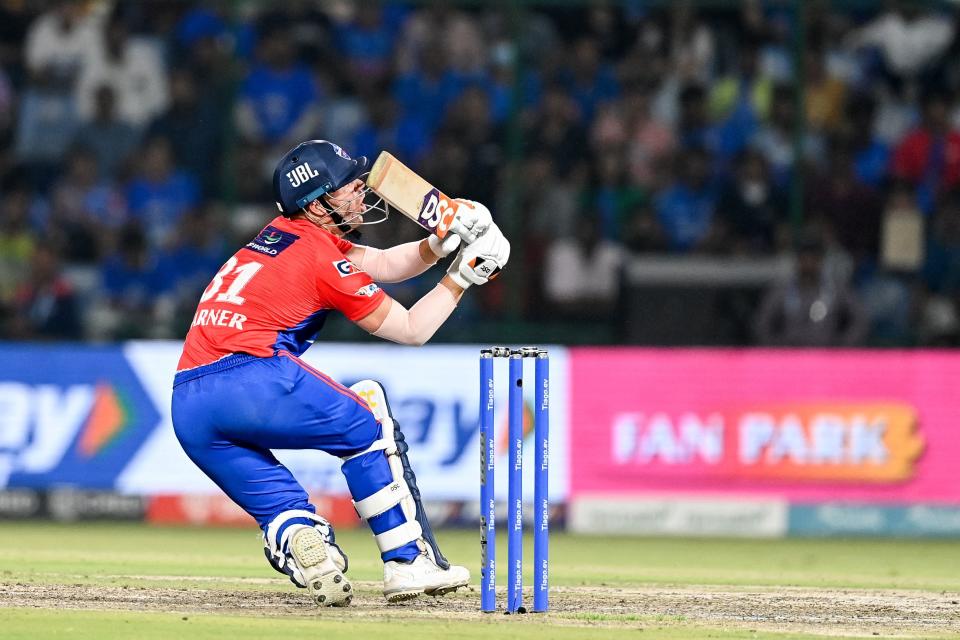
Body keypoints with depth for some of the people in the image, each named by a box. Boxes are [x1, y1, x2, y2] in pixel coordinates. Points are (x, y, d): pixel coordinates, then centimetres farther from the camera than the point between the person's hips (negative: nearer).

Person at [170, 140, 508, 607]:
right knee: (368, 422, 12)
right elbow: (411, 329, 6)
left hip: (188, 414, 8)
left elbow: (383, 265, 26)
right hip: (255, 378, -8)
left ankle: (297, 543, -23)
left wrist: (440, 242, 12)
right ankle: (409, 564, 4)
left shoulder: (283, 235, 24)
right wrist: (462, 276, 13)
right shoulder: (324, 257, 0)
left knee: (283, 512, 12)